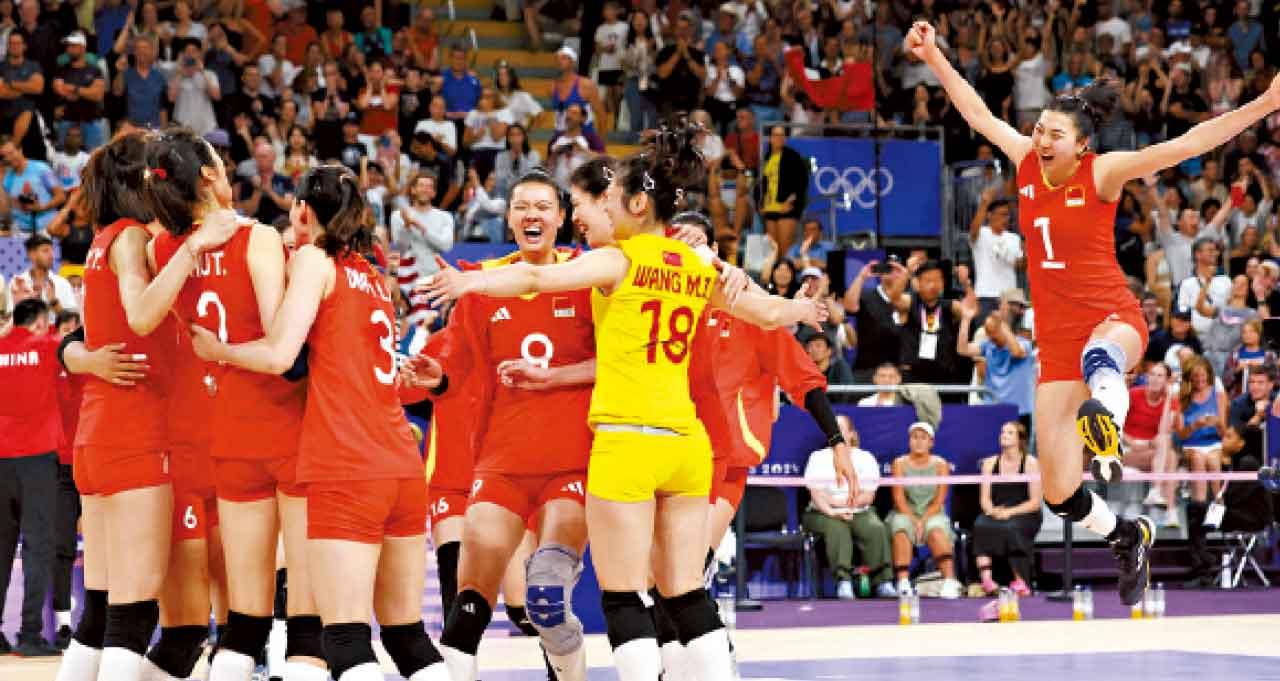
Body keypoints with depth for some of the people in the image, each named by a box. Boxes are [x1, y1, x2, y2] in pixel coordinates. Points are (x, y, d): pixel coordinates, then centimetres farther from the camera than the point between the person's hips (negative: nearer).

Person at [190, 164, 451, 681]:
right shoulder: (373, 276, 21)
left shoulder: (314, 259, 0)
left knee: (346, 638, -12)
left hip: (346, 469, -7)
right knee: (407, 633, 12)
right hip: (403, 466, 7)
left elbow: (278, 355, -9)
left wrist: (216, 350, 6)